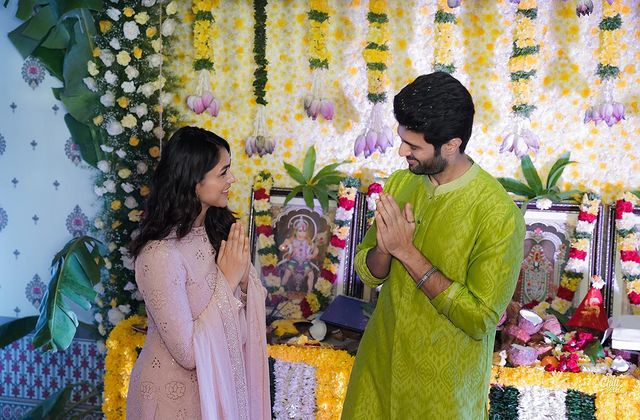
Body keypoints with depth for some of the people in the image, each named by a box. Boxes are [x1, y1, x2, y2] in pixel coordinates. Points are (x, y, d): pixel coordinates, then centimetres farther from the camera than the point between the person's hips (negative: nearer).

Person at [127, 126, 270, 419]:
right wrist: (227, 281, -22)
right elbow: (188, 352, -24)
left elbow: (244, 314, 3)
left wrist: (243, 277, -16)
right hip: (174, 396, -7)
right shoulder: (160, 254, -26)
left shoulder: (216, 228, -4)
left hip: (216, 383, 7)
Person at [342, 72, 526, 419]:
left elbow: (481, 319, -23)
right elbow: (367, 272, 3)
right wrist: (384, 247, -21)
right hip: (379, 363, 5)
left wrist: (407, 252, -25)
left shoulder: (499, 215, -22)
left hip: (444, 384, -5)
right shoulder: (399, 184, -3)